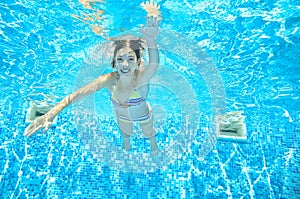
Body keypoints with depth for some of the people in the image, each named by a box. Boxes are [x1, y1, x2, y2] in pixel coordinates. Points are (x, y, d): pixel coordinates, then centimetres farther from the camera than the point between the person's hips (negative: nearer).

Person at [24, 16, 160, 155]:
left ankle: (153, 144, 68)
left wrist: (151, 40, -85)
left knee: (149, 133, 31)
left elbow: (154, 64, -63)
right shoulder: (109, 80, -34)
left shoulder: (141, 79, -41)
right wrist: (51, 113, -58)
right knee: (125, 133, 34)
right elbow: (79, 93, -44)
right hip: (122, 116, 2)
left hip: (144, 116, -1)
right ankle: (126, 141, 72)